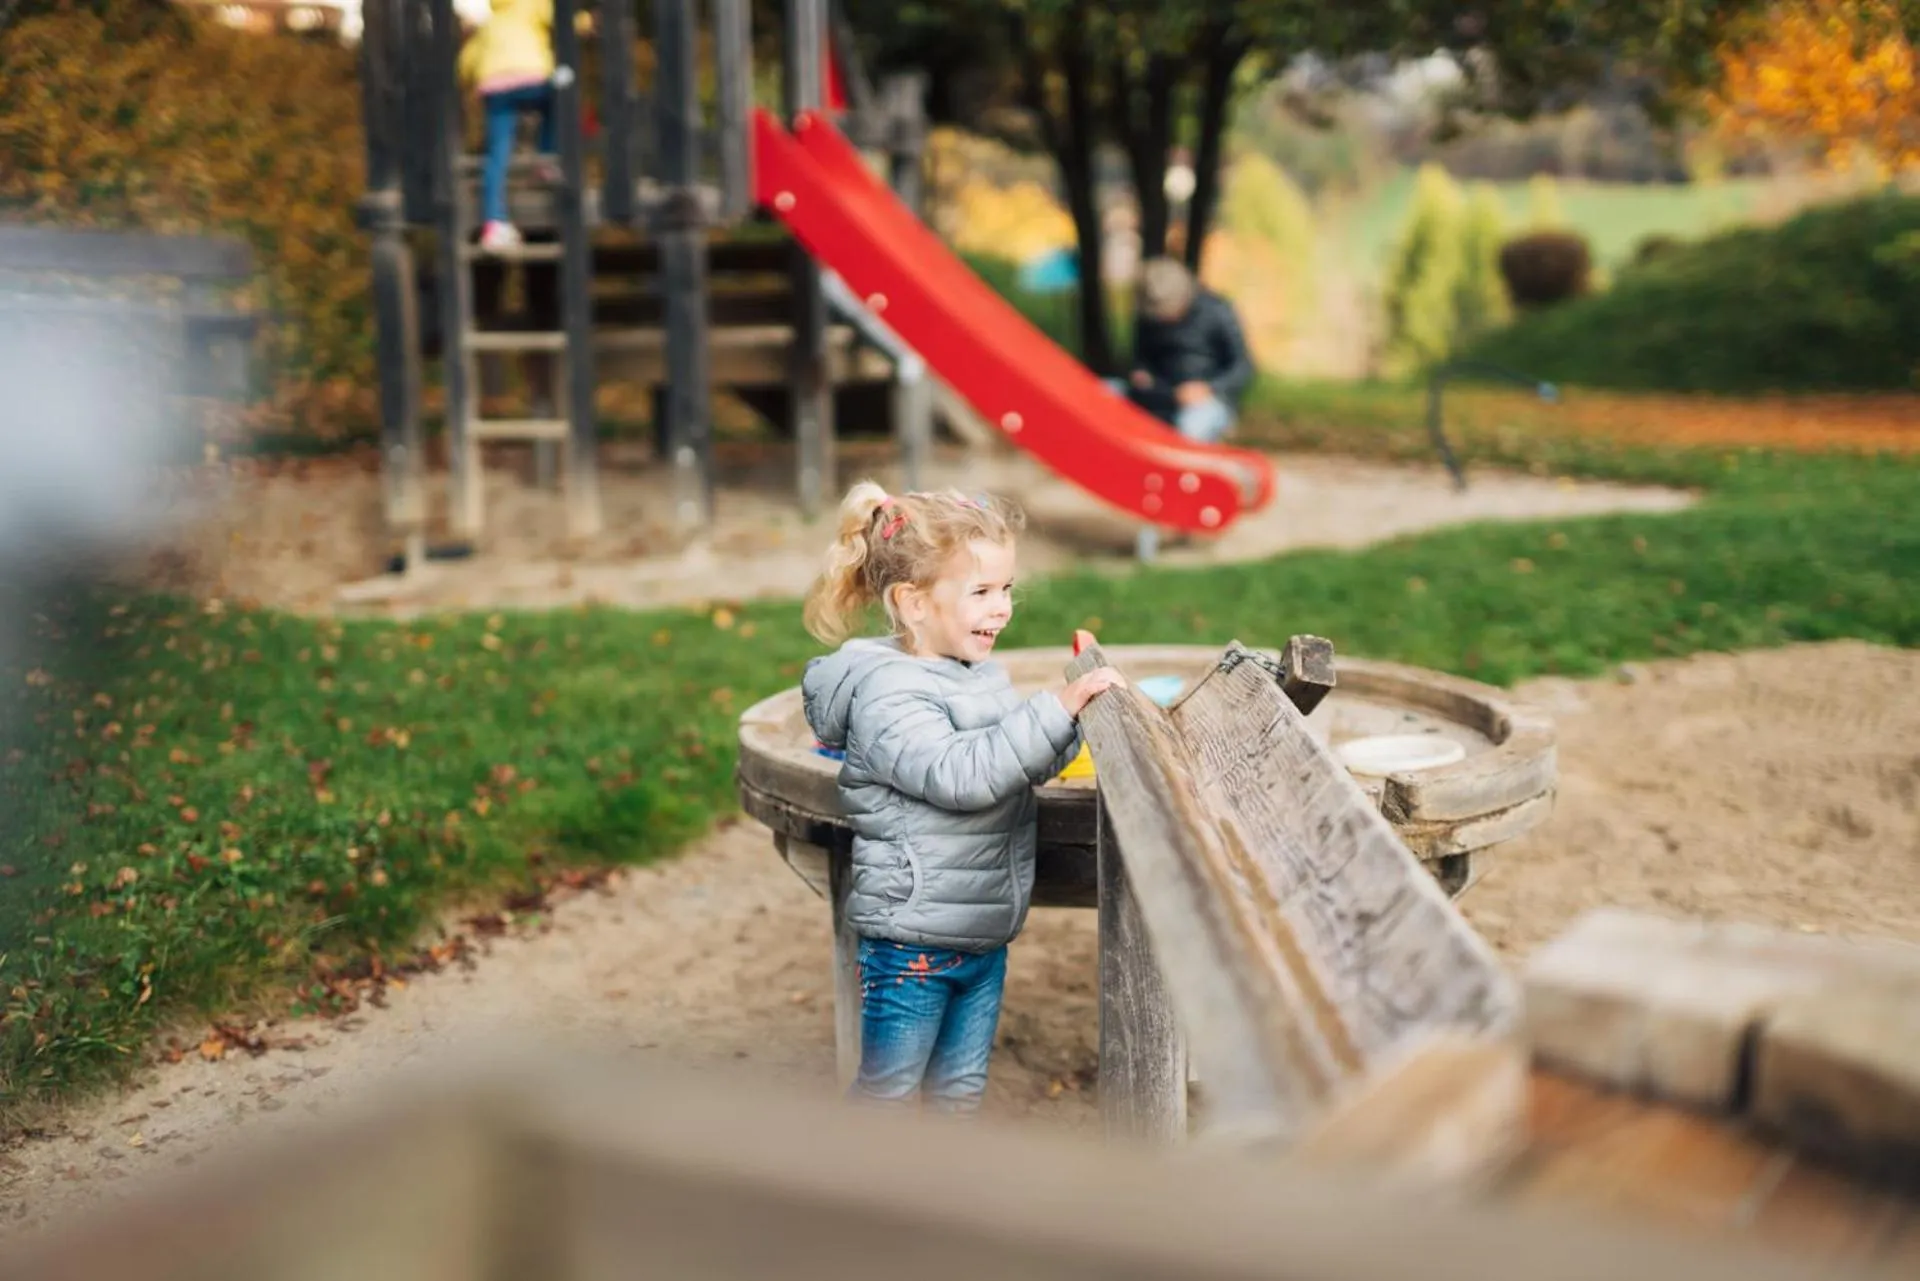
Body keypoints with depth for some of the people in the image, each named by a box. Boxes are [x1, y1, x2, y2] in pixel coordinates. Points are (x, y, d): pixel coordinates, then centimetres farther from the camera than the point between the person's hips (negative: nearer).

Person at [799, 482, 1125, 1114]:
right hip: (911, 942, -8)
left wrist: (1080, 711, -2)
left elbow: (1024, 764, 16)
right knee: (887, 1092, 8)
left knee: (960, 1089, 21)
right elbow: (960, 774, -34)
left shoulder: (980, 674, 6)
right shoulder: (888, 694, -21)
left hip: (984, 936, 8)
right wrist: (1058, 707, -34)